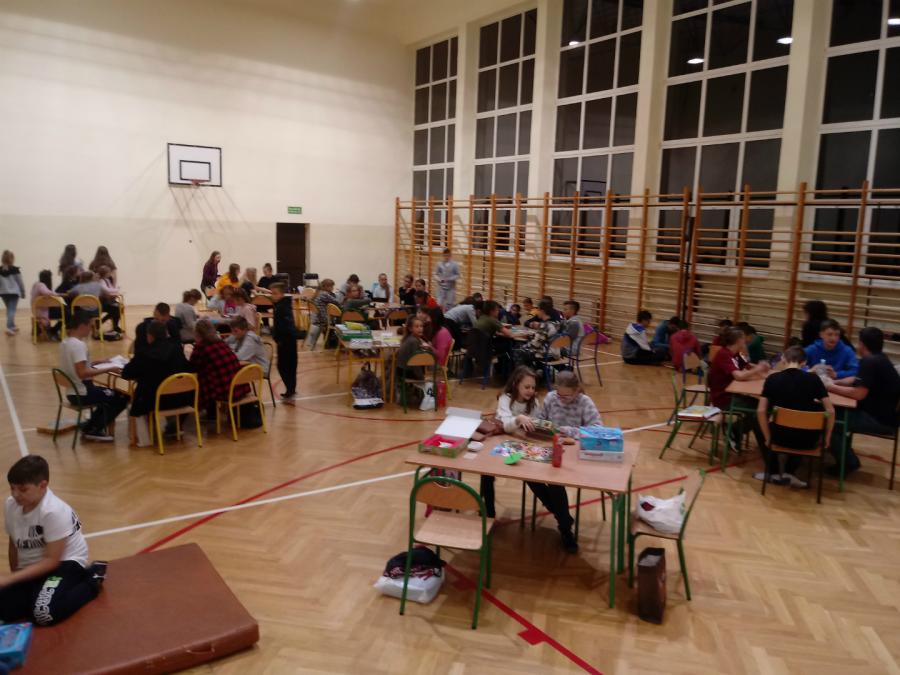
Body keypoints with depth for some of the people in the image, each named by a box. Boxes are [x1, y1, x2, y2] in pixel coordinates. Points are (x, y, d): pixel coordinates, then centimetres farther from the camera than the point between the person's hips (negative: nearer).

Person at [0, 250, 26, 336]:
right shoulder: (15, 270, -9)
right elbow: (20, 282, -4)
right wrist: (23, 292, 7)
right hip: (14, 292, -4)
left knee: (9, 309, 18)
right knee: (12, 310, -6)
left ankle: (12, 326, 26)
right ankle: (9, 327, -19)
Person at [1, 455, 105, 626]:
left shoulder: (54, 511, -24)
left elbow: (52, 560, -21)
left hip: (65, 562, -6)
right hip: (32, 568, 6)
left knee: (44, 613, -29)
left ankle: (92, 580, -3)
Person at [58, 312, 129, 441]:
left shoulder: (65, 342, 7)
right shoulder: (78, 345, -23)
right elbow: (82, 373, -31)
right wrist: (108, 369, -28)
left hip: (72, 392, 10)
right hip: (82, 393, -10)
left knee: (110, 395, 27)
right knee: (122, 397, -1)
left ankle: (90, 428, 21)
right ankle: (93, 430, 7)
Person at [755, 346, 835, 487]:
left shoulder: (772, 379, -7)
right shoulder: (814, 379, -6)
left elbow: (761, 411, -11)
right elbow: (830, 411, -7)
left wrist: (768, 438, 1)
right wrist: (826, 437, 7)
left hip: (781, 437, -1)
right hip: (808, 440, 2)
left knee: (758, 423, 29)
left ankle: (774, 473, 26)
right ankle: (789, 472, 26)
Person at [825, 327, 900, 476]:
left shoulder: (869, 362, -22)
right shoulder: (879, 359, 10)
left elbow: (858, 394, -27)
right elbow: (856, 380, 19)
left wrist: (832, 388, -14)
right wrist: (835, 382, 5)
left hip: (881, 420, -10)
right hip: (883, 413, 10)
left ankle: (849, 462, -1)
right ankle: (843, 451, 23)